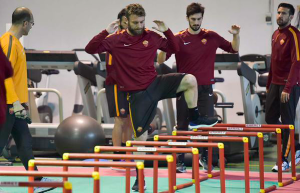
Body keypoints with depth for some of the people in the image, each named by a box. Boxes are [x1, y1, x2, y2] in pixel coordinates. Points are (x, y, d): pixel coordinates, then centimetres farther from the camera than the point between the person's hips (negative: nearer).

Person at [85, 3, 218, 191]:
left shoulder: (152, 37, 2)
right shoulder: (116, 40, -5)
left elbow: (174, 48, 15)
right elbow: (90, 49, -9)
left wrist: (166, 30, -2)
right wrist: (106, 32, -20)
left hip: (156, 83, 2)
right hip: (138, 94, -2)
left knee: (190, 80, -22)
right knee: (141, 137, -3)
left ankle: (195, 119, -2)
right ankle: (140, 178, 11)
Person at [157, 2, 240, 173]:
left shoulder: (211, 37, 5)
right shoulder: (179, 38, 0)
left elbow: (233, 49, 11)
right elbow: (161, 61, -5)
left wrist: (236, 35, -7)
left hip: (205, 88, 1)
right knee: (182, 126, 2)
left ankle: (205, 157, 16)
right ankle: (180, 161, 8)